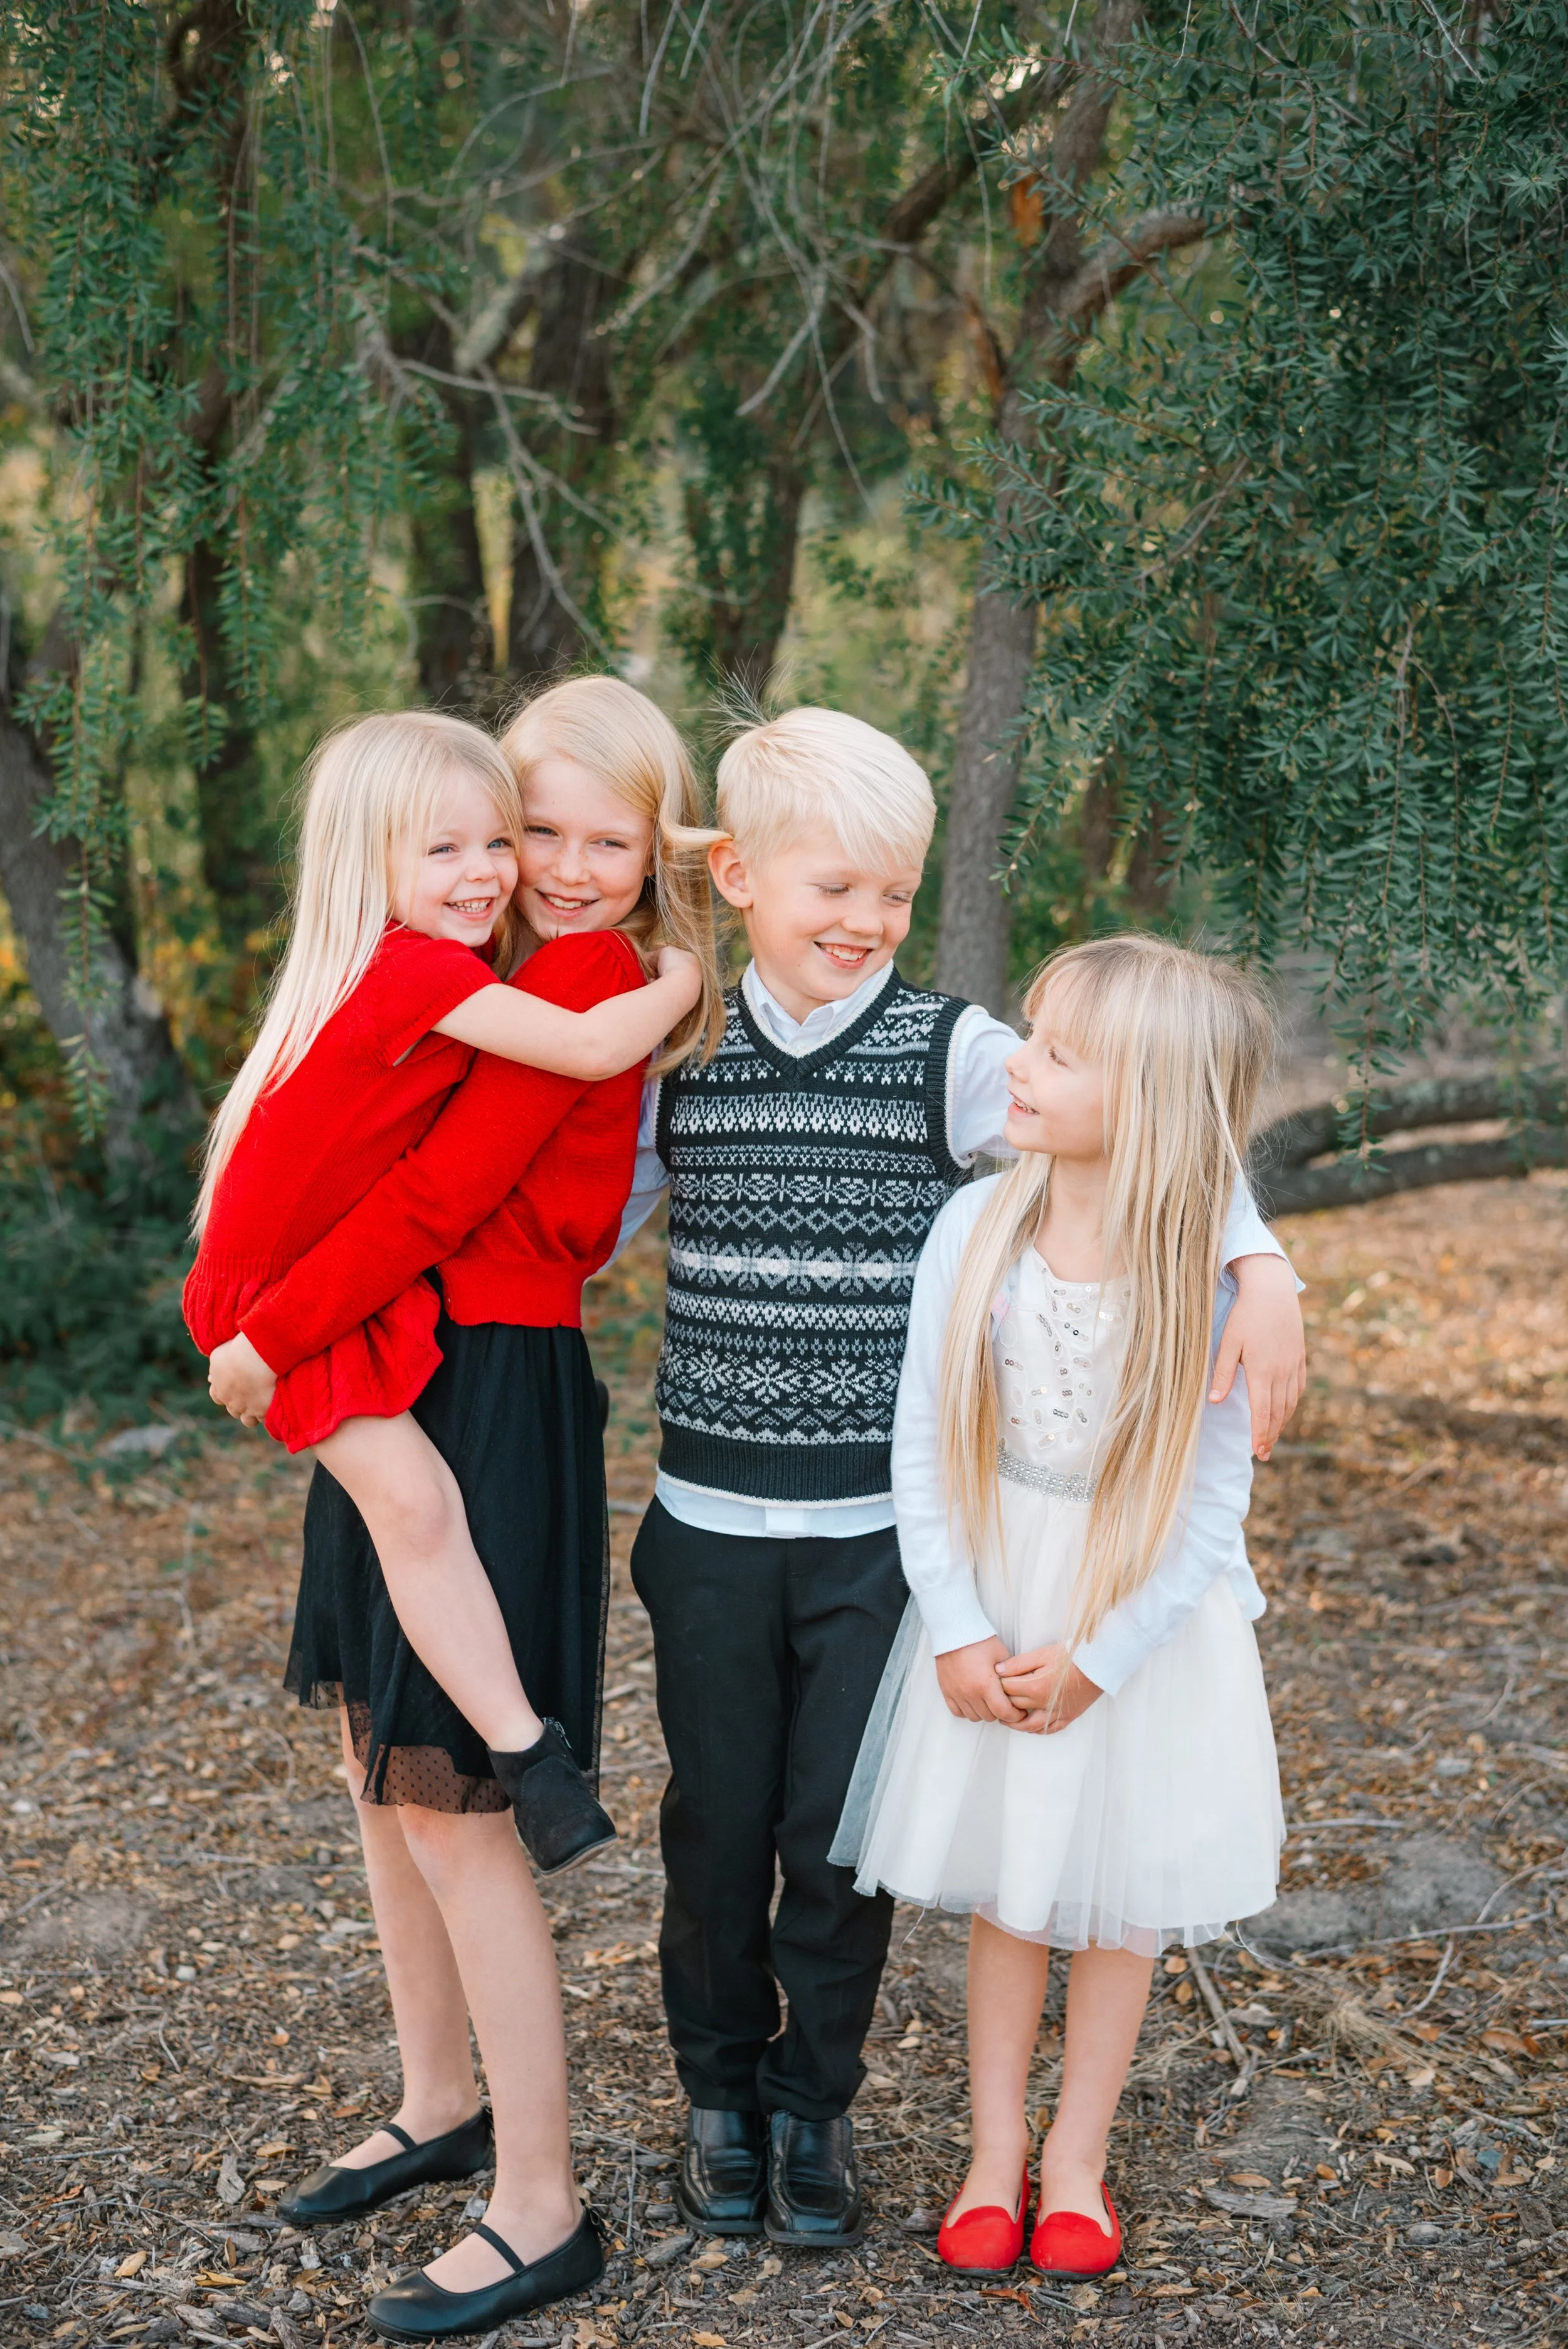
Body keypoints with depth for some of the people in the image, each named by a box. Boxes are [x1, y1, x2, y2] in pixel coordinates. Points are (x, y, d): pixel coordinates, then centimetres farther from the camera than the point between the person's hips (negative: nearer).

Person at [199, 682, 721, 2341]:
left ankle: (538, 2215, 10)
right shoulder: (506, 968, 12)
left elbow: (438, 1195, -19)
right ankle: (438, 2108, 37)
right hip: (396, 1382, 9)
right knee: (378, 1761, 18)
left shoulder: (587, 979, -15)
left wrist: (271, 1336, -13)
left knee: (449, 1805, -3)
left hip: (494, 1394, -9)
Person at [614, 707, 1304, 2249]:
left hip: (882, 1528, -1)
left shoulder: (955, 1056, -5)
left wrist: (1259, 1267, -27)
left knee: (842, 1830, 7)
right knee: (718, 1819, 12)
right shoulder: (676, 1058, 2)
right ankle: (720, 2090, 35)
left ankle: (815, 2103, 30)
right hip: (713, 1526, 2)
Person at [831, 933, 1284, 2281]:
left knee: (1120, 1900, 13)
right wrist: (957, 1630, -10)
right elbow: (921, 1441, -6)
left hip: (1150, 1614, -1)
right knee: (1005, 1892, 14)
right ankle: (997, 2152, 32)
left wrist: (1099, 1658, -12)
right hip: (995, 1599, 2)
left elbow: (1215, 1493, -11)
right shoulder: (979, 1227, -12)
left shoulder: (1212, 1271, -18)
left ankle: (1078, 2163, 33)